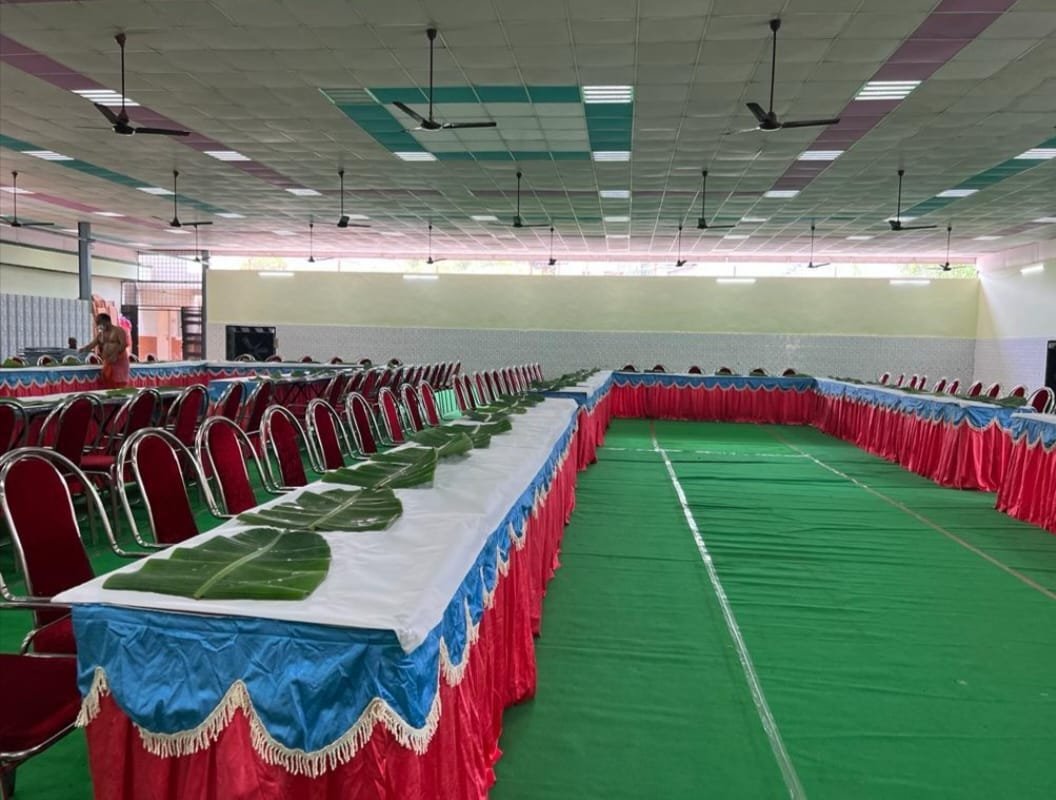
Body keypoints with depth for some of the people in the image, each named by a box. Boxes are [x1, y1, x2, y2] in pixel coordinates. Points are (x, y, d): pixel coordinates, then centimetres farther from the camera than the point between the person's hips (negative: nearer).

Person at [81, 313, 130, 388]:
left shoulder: (118, 331, -4)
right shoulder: (100, 334, 16)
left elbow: (124, 344, -14)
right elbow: (92, 344, 7)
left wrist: (115, 355, -20)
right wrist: (83, 349, -12)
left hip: (119, 361, -7)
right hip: (107, 362, 7)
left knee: (119, 384, -11)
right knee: (107, 384, 2)